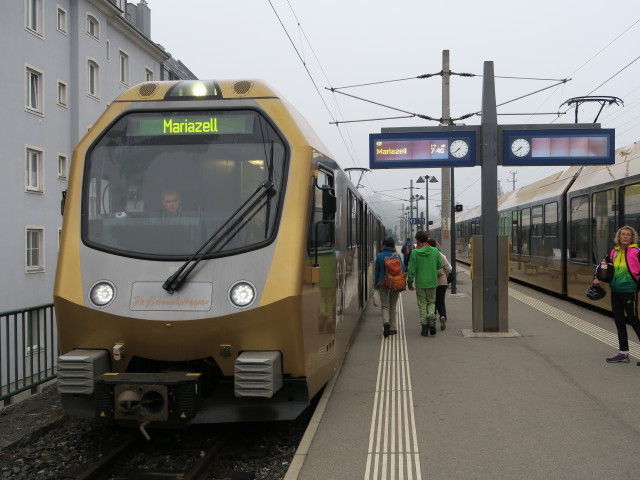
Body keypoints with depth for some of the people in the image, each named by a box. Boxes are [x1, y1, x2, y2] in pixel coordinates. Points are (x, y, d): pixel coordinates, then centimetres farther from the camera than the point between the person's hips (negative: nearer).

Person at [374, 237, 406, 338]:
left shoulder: (379, 256, -3)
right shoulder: (396, 255, -4)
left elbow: (377, 271, 4)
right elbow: (403, 269, -3)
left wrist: (376, 284, 13)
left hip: (383, 283, -1)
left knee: (385, 305, 4)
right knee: (393, 305, 13)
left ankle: (386, 321, -24)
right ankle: (393, 328, 15)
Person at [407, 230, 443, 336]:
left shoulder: (415, 253, -12)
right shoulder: (435, 251, -5)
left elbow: (412, 270, -11)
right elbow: (441, 265, 3)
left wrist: (409, 283, 1)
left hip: (420, 283, -2)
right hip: (432, 282, 2)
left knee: (422, 305, 9)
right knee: (431, 302, 18)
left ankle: (424, 327, 8)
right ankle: (431, 319, -6)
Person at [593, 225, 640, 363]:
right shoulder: (614, 252, 9)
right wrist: (596, 278, 8)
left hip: (629, 291, -7)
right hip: (615, 291, 7)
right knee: (619, 321, 12)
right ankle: (623, 353, 23)